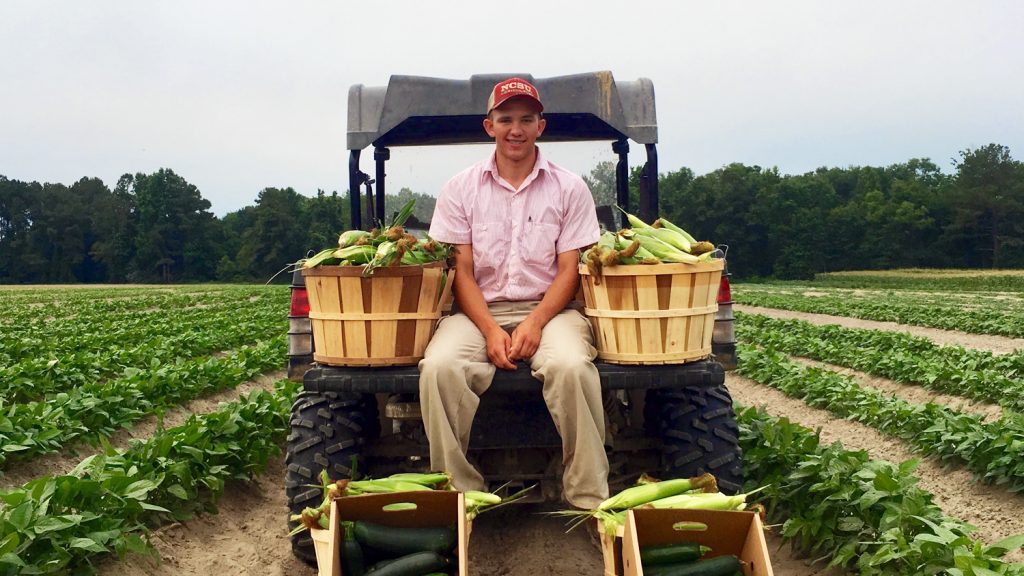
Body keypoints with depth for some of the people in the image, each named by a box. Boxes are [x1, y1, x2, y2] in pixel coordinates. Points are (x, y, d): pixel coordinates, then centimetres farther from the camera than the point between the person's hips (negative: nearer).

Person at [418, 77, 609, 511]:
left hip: (549, 308, -1)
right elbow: (461, 271, 2)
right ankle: (459, 495, -16)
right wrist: (491, 331, -14)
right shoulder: (461, 188, 8)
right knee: (439, 367, -30)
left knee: (571, 366, -33)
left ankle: (589, 499, -19)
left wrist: (534, 324, -15)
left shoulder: (569, 189, 7)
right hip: (479, 311, 1)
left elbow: (569, 271, 2)